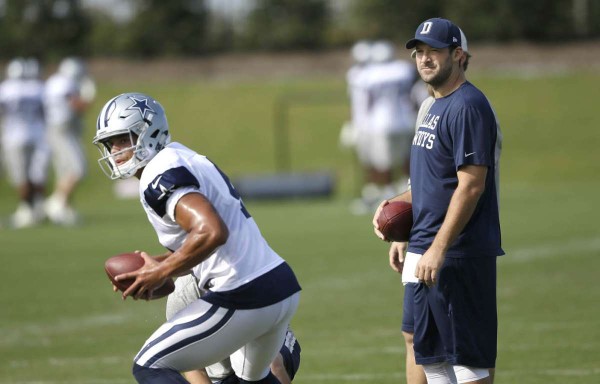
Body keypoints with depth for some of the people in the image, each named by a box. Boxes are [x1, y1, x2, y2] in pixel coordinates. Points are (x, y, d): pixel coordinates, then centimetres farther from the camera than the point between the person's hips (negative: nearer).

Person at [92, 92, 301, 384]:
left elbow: (212, 232, -29)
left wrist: (161, 273, -19)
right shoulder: (185, 160, 17)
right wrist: (157, 265, 10)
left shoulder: (160, 177, -14)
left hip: (242, 299, -10)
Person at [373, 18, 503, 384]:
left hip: (459, 257, -10)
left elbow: (471, 185, -21)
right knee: (432, 355, 13)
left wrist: (438, 249, -23)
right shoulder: (436, 107, 17)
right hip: (426, 255, 10)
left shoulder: (468, 106, -14)